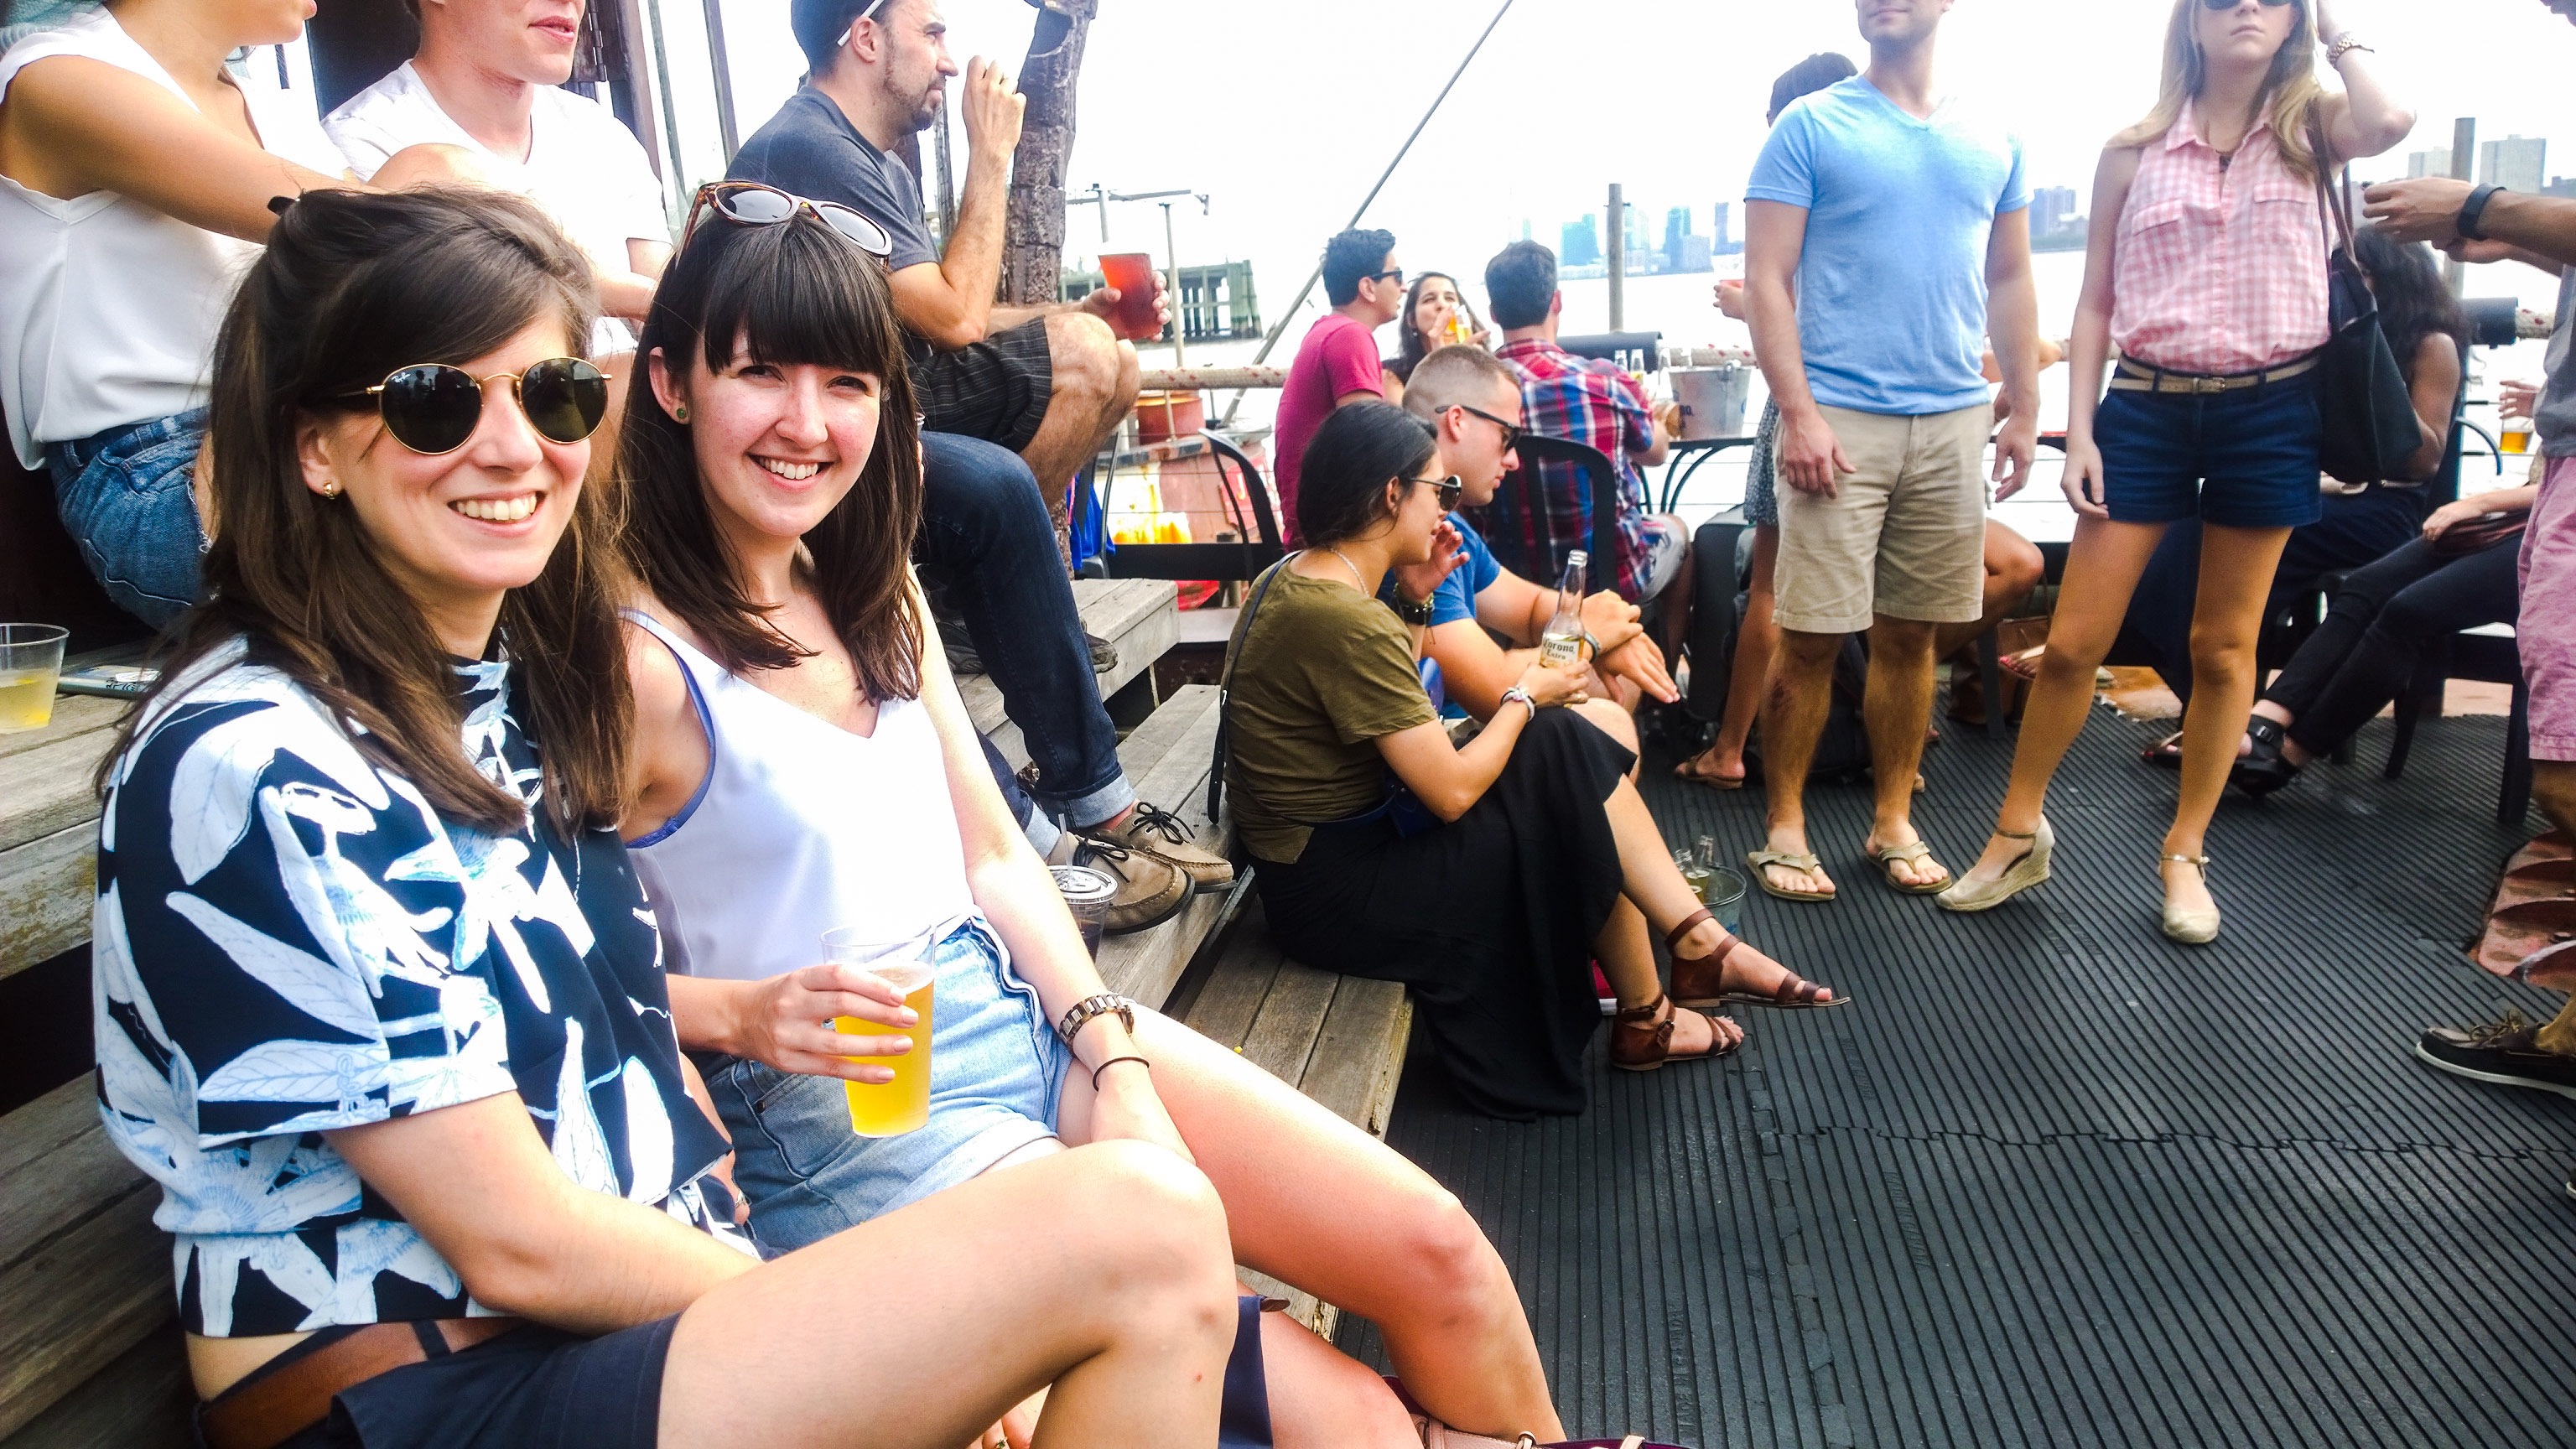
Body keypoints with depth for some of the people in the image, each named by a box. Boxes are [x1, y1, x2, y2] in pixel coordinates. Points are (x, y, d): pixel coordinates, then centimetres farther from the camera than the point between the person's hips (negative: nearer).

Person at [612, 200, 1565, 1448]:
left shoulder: (877, 598, 10)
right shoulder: (638, 662, -13)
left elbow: (996, 857, 9)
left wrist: (1116, 1058, -1)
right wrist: (742, 1012, -26)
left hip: (1025, 1010, 7)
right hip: (841, 1119, -6)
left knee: (1437, 1250, -1)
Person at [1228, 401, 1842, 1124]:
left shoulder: (1292, 576, 5)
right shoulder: (1344, 618, -25)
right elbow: (1453, 791, -22)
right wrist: (1528, 695, -6)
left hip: (1326, 840, 9)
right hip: (1334, 888, -9)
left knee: (1567, 747, 0)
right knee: (1576, 821, -1)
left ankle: (1697, 942, 6)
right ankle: (1645, 1020, 19)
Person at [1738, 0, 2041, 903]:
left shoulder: (1992, 140, 14)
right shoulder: (1811, 127, 2)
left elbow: (2010, 281, 18)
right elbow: (1767, 280, -5)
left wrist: (2025, 411, 11)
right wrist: (1799, 414, -14)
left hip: (1953, 422, 4)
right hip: (1841, 420, -4)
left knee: (1911, 634, 9)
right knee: (1813, 637, -4)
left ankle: (1894, 823, 20)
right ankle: (1784, 829, 9)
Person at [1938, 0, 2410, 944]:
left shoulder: (2308, 132, 5)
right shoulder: (2134, 152, 5)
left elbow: (2387, 124, -19)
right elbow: (2096, 302, 5)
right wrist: (2078, 430, -3)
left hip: (2270, 407, 0)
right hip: (2146, 406, 0)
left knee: (2224, 647, 7)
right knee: (2072, 642, -2)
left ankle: (2186, 851, 21)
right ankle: (2019, 832, 14)